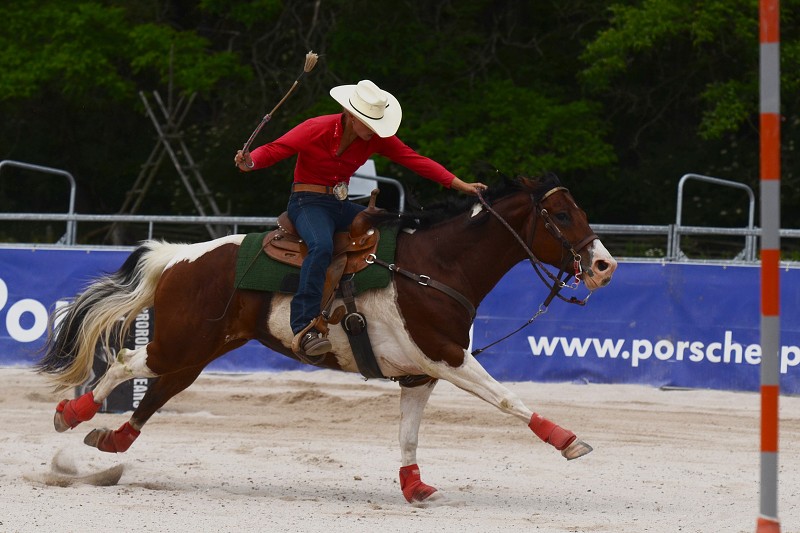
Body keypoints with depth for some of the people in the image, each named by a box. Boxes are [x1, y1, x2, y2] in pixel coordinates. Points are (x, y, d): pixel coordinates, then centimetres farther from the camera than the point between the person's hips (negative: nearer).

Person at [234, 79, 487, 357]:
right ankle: (304, 328, -45)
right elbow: (274, 149, -15)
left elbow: (416, 161, -1)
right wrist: (250, 162, -38)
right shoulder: (316, 130, -14)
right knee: (321, 246, -37)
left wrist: (460, 185, -7)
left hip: (341, 206, 7)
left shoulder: (376, 138, 0)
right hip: (307, 202, -7)